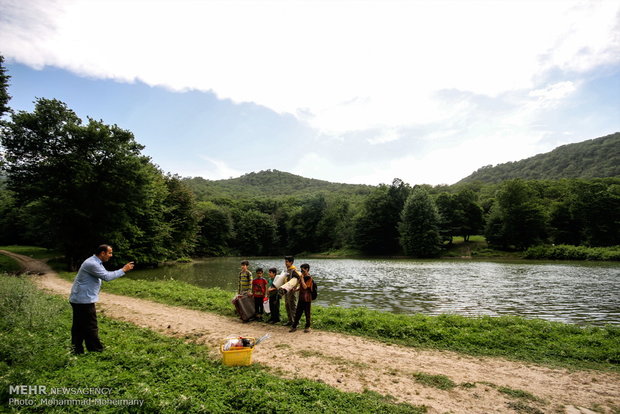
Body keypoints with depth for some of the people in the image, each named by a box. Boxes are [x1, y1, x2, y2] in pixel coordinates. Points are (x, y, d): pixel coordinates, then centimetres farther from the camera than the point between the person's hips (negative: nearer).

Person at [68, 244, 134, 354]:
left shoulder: (95, 263, 13)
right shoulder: (92, 264, -21)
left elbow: (105, 275, 14)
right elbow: (107, 277, -25)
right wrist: (123, 270, -19)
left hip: (78, 299, 11)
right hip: (84, 300, -11)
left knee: (78, 326, 15)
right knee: (91, 327, -1)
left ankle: (77, 350, 24)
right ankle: (96, 350, 7)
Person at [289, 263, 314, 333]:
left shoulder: (309, 278, -14)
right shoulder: (302, 277, 10)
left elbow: (305, 287, -24)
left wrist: (302, 278, -20)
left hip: (307, 299, -7)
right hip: (301, 298, 7)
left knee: (307, 313, 4)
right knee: (298, 312, 10)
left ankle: (307, 327, 17)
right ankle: (294, 326, 17)